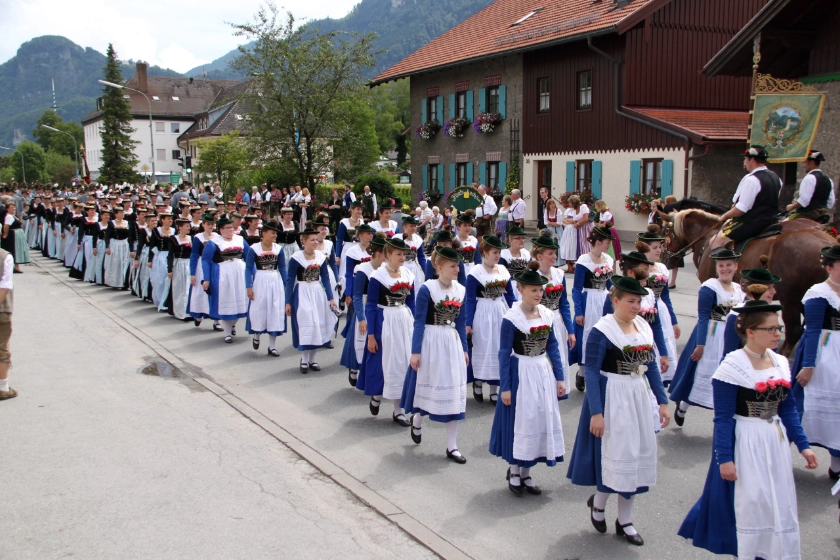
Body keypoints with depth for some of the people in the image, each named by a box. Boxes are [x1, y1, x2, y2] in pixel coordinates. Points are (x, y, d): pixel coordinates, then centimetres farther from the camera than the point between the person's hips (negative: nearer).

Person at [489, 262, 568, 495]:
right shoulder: (511, 318, -15)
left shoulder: (547, 315, 1)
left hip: (543, 372, 6)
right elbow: (504, 354, -11)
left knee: (543, 420, 10)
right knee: (520, 421, 5)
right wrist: (505, 388, -12)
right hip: (521, 374, -5)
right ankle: (514, 471, 24)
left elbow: (553, 347, 9)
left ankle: (526, 473, 25)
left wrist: (560, 378, 7)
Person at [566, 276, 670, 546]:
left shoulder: (644, 326, 4)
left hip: (638, 396, 7)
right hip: (612, 399, -7)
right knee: (616, 453, 0)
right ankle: (598, 502, 29)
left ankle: (625, 521, 24)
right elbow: (592, 372, -17)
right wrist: (595, 412, -21)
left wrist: (663, 401, 8)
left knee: (637, 454, 10)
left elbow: (651, 366, 11)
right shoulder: (601, 331, -16)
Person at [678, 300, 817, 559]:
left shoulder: (781, 363, 3)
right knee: (748, 504, 6)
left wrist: (803, 445, 7)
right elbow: (723, 418, -17)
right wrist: (724, 458, -19)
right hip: (745, 444, -6)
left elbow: (788, 409, 11)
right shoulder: (732, 366, -17)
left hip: (776, 441, 6)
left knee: (782, 504, 12)